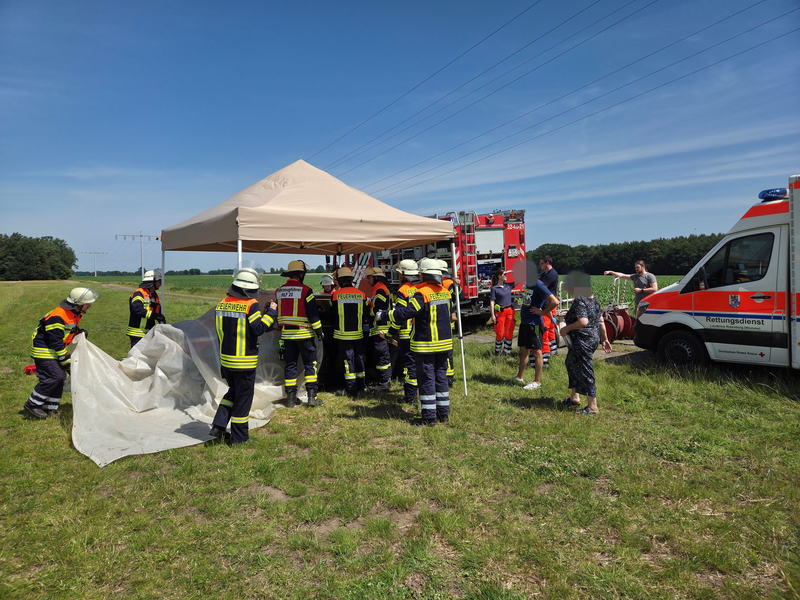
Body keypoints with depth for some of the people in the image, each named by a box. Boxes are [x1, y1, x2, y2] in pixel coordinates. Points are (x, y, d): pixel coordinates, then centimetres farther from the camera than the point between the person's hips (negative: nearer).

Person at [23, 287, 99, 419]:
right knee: (53, 377, -15)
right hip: (44, 351, -10)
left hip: (55, 350, 10)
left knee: (60, 377, 7)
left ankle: (50, 408, 17)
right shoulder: (57, 317, -28)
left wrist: (80, 333, -3)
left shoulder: (74, 314, 1)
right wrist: (66, 361, -21)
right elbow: (56, 342, -25)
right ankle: (32, 405, 1)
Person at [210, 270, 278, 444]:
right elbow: (259, 328, -18)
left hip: (226, 359, 6)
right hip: (245, 362, -6)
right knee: (243, 397, 6)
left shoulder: (223, 303, 5)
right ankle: (239, 436, 14)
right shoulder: (251, 305, -15)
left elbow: (221, 331, 11)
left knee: (233, 391, 24)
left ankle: (218, 425, 14)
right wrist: (271, 312, -9)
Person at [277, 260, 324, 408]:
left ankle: (291, 397, 11)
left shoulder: (279, 291, 7)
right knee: (310, 364, 5)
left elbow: (276, 313, 14)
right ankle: (312, 396, 3)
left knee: (290, 364, 11)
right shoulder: (305, 290, -10)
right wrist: (319, 331, -3)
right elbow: (313, 313, -10)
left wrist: (280, 331, 22)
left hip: (287, 334, 5)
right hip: (304, 334, -5)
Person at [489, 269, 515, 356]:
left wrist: (511, 272, 6)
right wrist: (493, 315, -13)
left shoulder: (508, 286, 8)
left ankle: (507, 351, 15)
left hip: (510, 311, 5)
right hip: (500, 312, -5)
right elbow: (492, 302, -8)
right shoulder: (495, 288, -6)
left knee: (509, 333, 5)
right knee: (500, 333, 1)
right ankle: (497, 351, 18)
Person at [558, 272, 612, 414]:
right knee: (571, 364, 24)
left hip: (583, 342, -11)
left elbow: (583, 321, -29)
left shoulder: (579, 300, -19)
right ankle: (574, 397, 35)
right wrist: (604, 339, 19)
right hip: (593, 338, 11)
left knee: (585, 372, -2)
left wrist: (567, 328, -16)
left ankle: (592, 407, 7)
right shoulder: (593, 299, 11)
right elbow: (601, 321, 14)